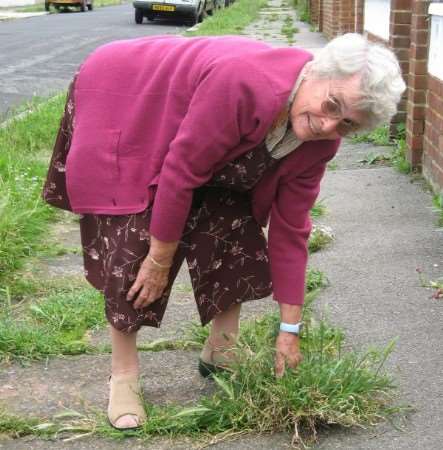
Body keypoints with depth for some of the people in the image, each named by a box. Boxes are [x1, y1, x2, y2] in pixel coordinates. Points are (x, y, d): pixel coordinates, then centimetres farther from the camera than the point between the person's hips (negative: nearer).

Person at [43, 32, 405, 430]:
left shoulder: (319, 143, -17)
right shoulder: (246, 84, -41)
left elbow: (289, 231, -9)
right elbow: (179, 173, -33)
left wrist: (290, 330, -7)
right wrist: (160, 260, -21)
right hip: (123, 110, -6)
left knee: (237, 236, 0)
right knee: (134, 253, -14)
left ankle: (221, 354, 20)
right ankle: (123, 374, 3)